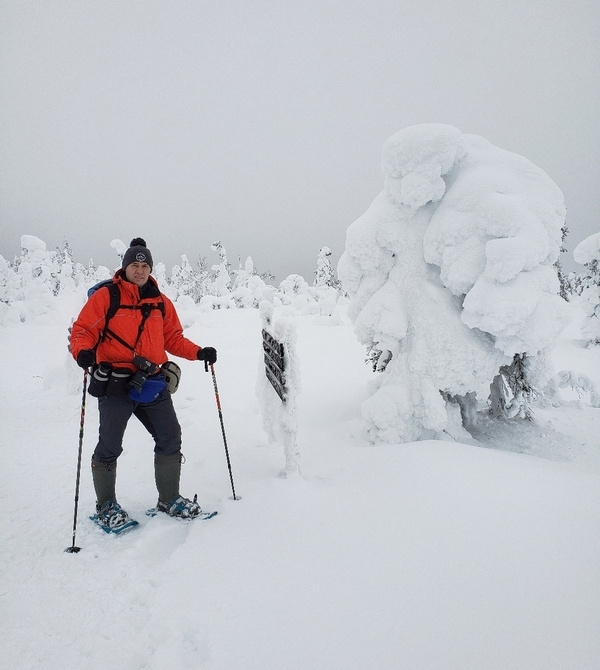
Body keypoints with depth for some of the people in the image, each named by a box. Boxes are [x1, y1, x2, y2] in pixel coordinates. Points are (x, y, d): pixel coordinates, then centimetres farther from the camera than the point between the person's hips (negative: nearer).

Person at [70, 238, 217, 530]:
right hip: (115, 384, -4)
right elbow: (83, 330, -5)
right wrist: (83, 352, -25)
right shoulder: (105, 297, -3)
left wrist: (198, 352, 2)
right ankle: (106, 505, 23)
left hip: (151, 383, 5)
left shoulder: (161, 303, 12)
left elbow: (173, 338, 16)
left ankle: (169, 499, 24)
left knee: (170, 438, 7)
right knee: (110, 446, 2)